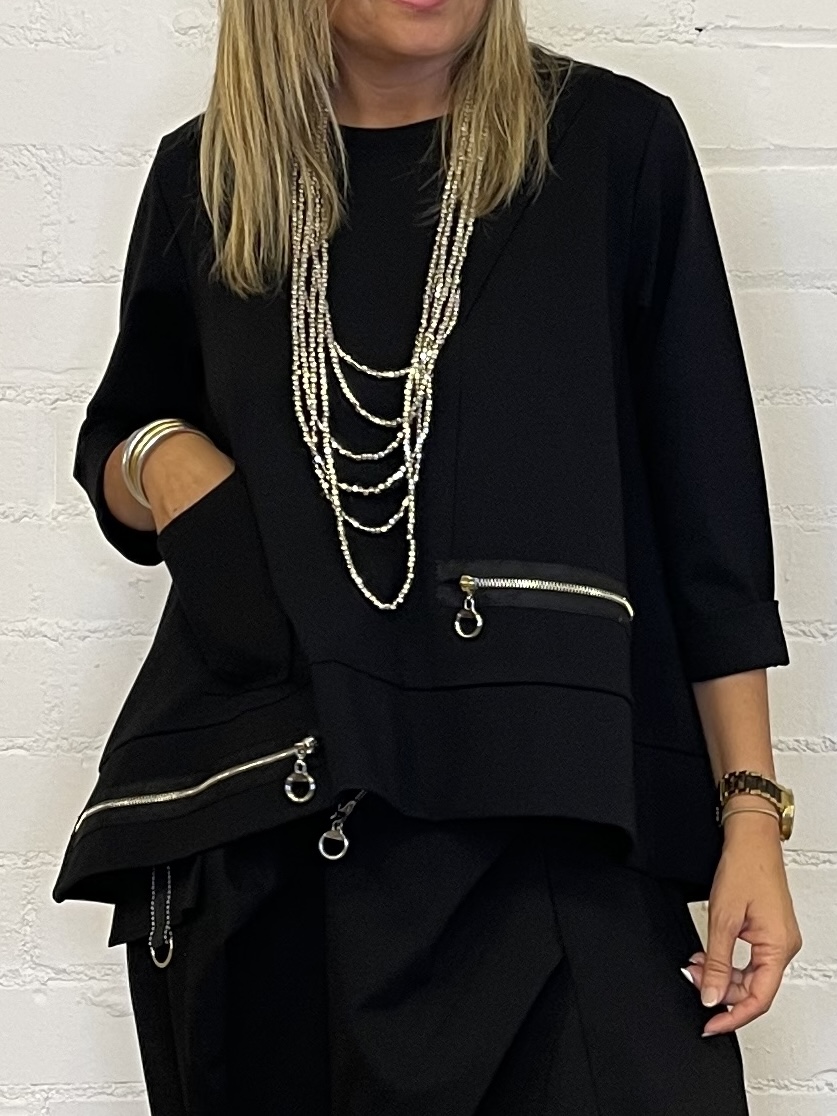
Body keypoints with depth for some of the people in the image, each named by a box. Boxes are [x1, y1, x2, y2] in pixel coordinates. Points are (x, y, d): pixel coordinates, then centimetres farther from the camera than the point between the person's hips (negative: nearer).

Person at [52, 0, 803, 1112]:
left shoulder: (616, 142, 1)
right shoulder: (206, 174, 9)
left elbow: (709, 509, 1)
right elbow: (112, 440, 24)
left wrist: (752, 808, -3)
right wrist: (154, 461, 0)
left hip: (550, 820, -2)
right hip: (247, 819, 3)